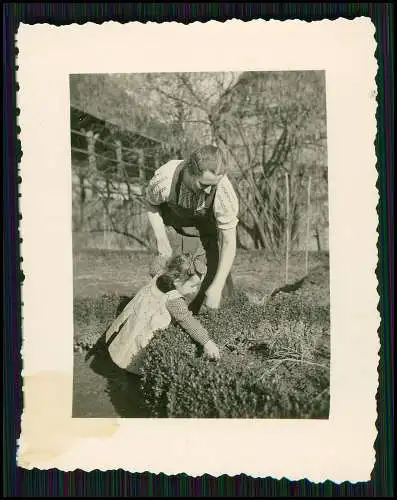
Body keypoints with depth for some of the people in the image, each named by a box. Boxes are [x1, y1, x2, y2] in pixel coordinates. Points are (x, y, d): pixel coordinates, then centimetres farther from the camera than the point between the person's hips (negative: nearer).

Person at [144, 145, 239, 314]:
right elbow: (150, 203, -12)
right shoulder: (163, 179, -38)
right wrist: (162, 241, -18)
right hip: (174, 214, 0)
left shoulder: (224, 191, -40)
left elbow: (229, 242, -32)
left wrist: (216, 287, -36)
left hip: (210, 219, 0)